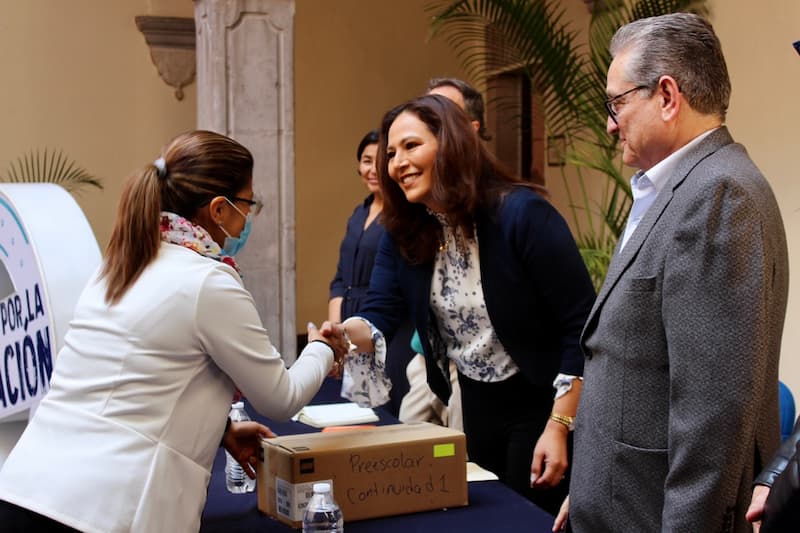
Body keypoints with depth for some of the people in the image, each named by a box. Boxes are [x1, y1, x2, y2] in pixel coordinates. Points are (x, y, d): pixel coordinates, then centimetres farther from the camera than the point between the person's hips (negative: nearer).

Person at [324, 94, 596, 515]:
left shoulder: (521, 214, -22)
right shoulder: (404, 232, -3)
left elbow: (581, 326, -21)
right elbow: (379, 314, -11)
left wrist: (559, 427, -23)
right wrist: (346, 333, -35)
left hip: (540, 404, -6)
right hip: (474, 405, 6)